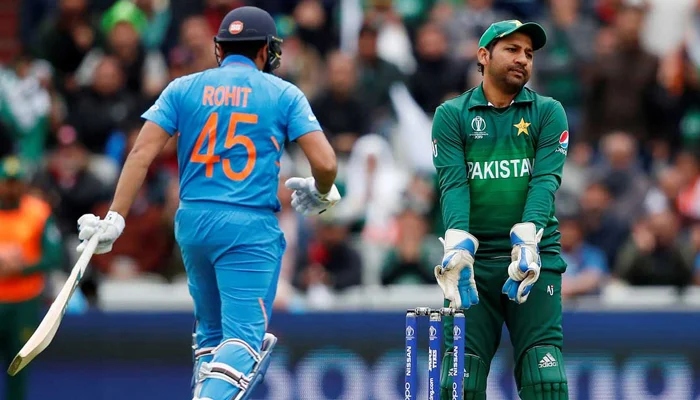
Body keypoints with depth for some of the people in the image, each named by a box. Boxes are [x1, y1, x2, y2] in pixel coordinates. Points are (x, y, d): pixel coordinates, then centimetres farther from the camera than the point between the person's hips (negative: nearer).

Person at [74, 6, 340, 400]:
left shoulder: (184, 89, 9)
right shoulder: (284, 95, 3)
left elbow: (142, 153, -2)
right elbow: (325, 163, -5)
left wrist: (114, 219, -4)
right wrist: (322, 195, 17)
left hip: (192, 223, 4)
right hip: (251, 226, -4)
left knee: (210, 331, 21)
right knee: (243, 335, -10)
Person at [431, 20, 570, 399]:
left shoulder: (548, 113, 8)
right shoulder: (451, 115, 8)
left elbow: (546, 179, -5)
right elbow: (453, 183, -5)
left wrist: (527, 237, -24)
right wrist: (457, 242, -23)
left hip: (535, 256, 0)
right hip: (472, 260, 0)